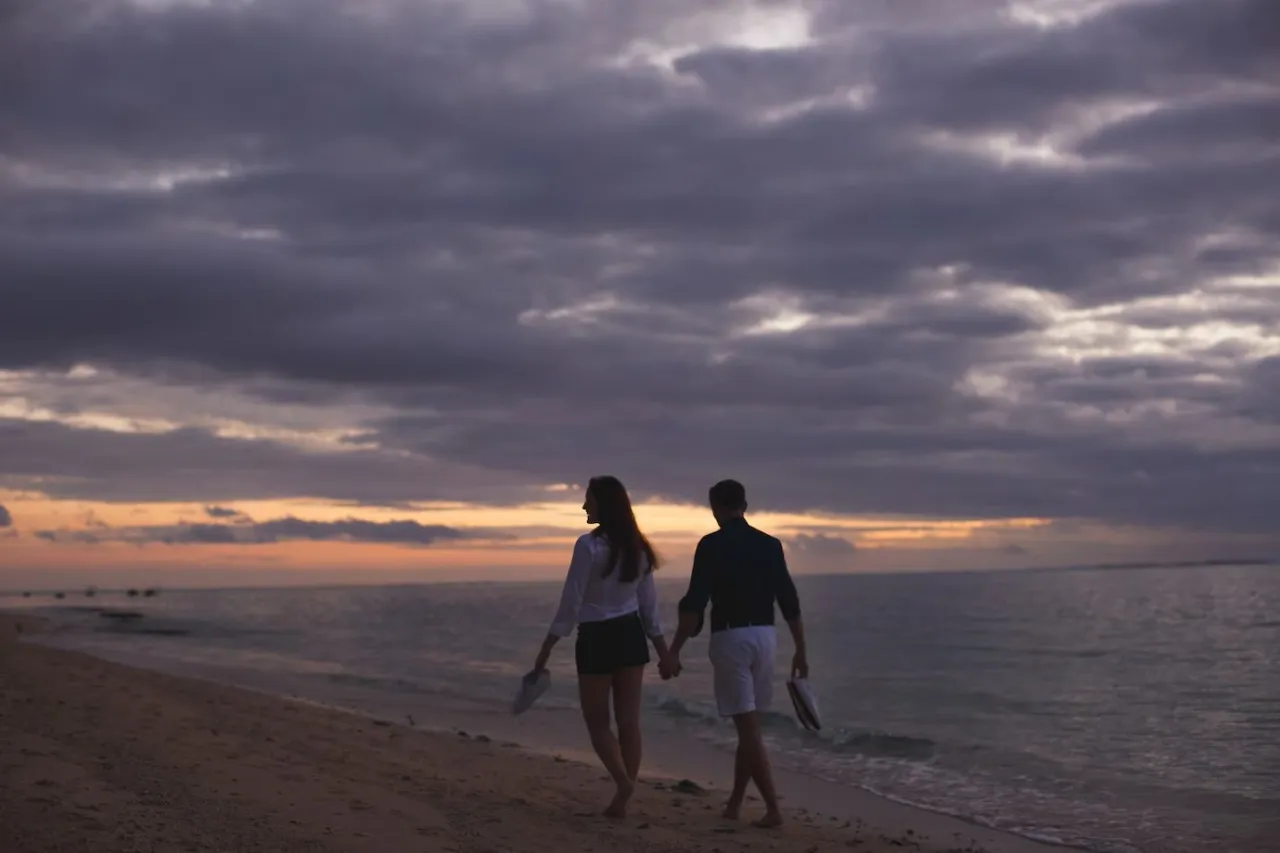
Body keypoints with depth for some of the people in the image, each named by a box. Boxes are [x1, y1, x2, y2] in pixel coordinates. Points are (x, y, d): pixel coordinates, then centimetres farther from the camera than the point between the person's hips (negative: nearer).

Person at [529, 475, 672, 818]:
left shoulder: (589, 544, -15)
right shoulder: (637, 547, 5)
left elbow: (572, 601, -15)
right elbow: (648, 602, 10)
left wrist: (547, 648, -9)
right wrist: (663, 650, 17)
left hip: (597, 638, -6)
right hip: (631, 635, 6)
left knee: (597, 720, 8)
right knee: (629, 720, 7)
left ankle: (623, 781, -12)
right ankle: (621, 798, 11)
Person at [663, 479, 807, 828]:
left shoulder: (711, 545, -7)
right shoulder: (770, 544, 8)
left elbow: (694, 604, -15)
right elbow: (789, 602, 8)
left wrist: (674, 652, -14)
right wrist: (801, 650, 15)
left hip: (731, 638, -5)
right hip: (764, 636, 5)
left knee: (749, 729, -3)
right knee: (748, 726, 15)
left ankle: (773, 809, -6)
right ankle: (734, 802, 22)